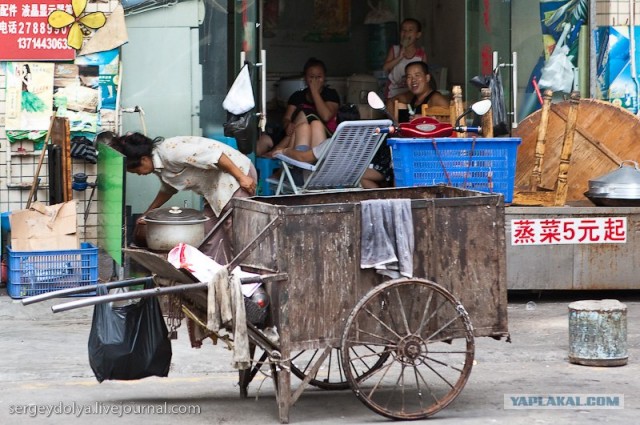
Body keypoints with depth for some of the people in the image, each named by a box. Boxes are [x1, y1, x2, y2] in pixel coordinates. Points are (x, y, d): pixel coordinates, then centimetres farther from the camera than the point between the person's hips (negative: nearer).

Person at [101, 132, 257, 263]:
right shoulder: (159, 164, 7)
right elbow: (167, 189, 27)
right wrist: (147, 214, 31)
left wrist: (242, 178, -23)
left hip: (236, 174, -10)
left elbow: (214, 155, -26)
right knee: (209, 233, 8)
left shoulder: (170, 151, -23)